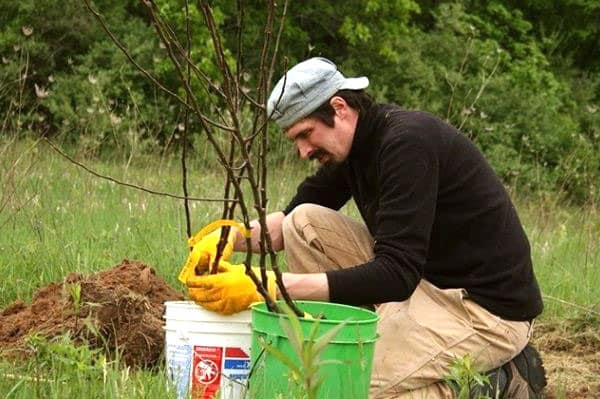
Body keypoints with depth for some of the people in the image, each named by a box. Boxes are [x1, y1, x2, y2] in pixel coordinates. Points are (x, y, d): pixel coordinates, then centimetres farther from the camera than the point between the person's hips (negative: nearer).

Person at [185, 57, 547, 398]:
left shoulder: (408, 142, -23)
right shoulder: (352, 145, 5)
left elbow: (395, 275, -30)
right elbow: (293, 217, 16)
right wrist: (233, 237, -6)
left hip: (487, 307, -9)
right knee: (305, 223, 1)